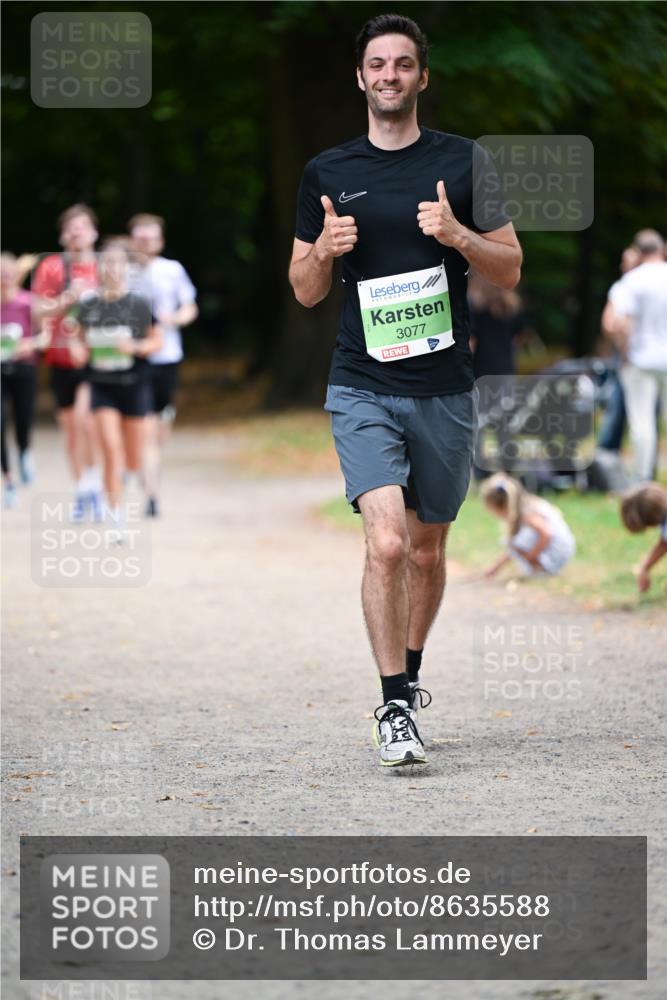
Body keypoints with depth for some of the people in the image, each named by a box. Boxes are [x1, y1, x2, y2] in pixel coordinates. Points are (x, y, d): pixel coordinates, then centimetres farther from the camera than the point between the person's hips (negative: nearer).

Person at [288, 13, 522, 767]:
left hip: (444, 391, 1)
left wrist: (458, 235, -14)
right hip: (362, 387, -1)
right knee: (386, 543, -18)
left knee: (426, 552, 12)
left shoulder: (462, 162, 4)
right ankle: (394, 710, -14)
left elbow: (510, 270, 5)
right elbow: (305, 291, 10)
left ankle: (409, 680, 34)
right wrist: (325, 249, -12)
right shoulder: (327, 173, 6)